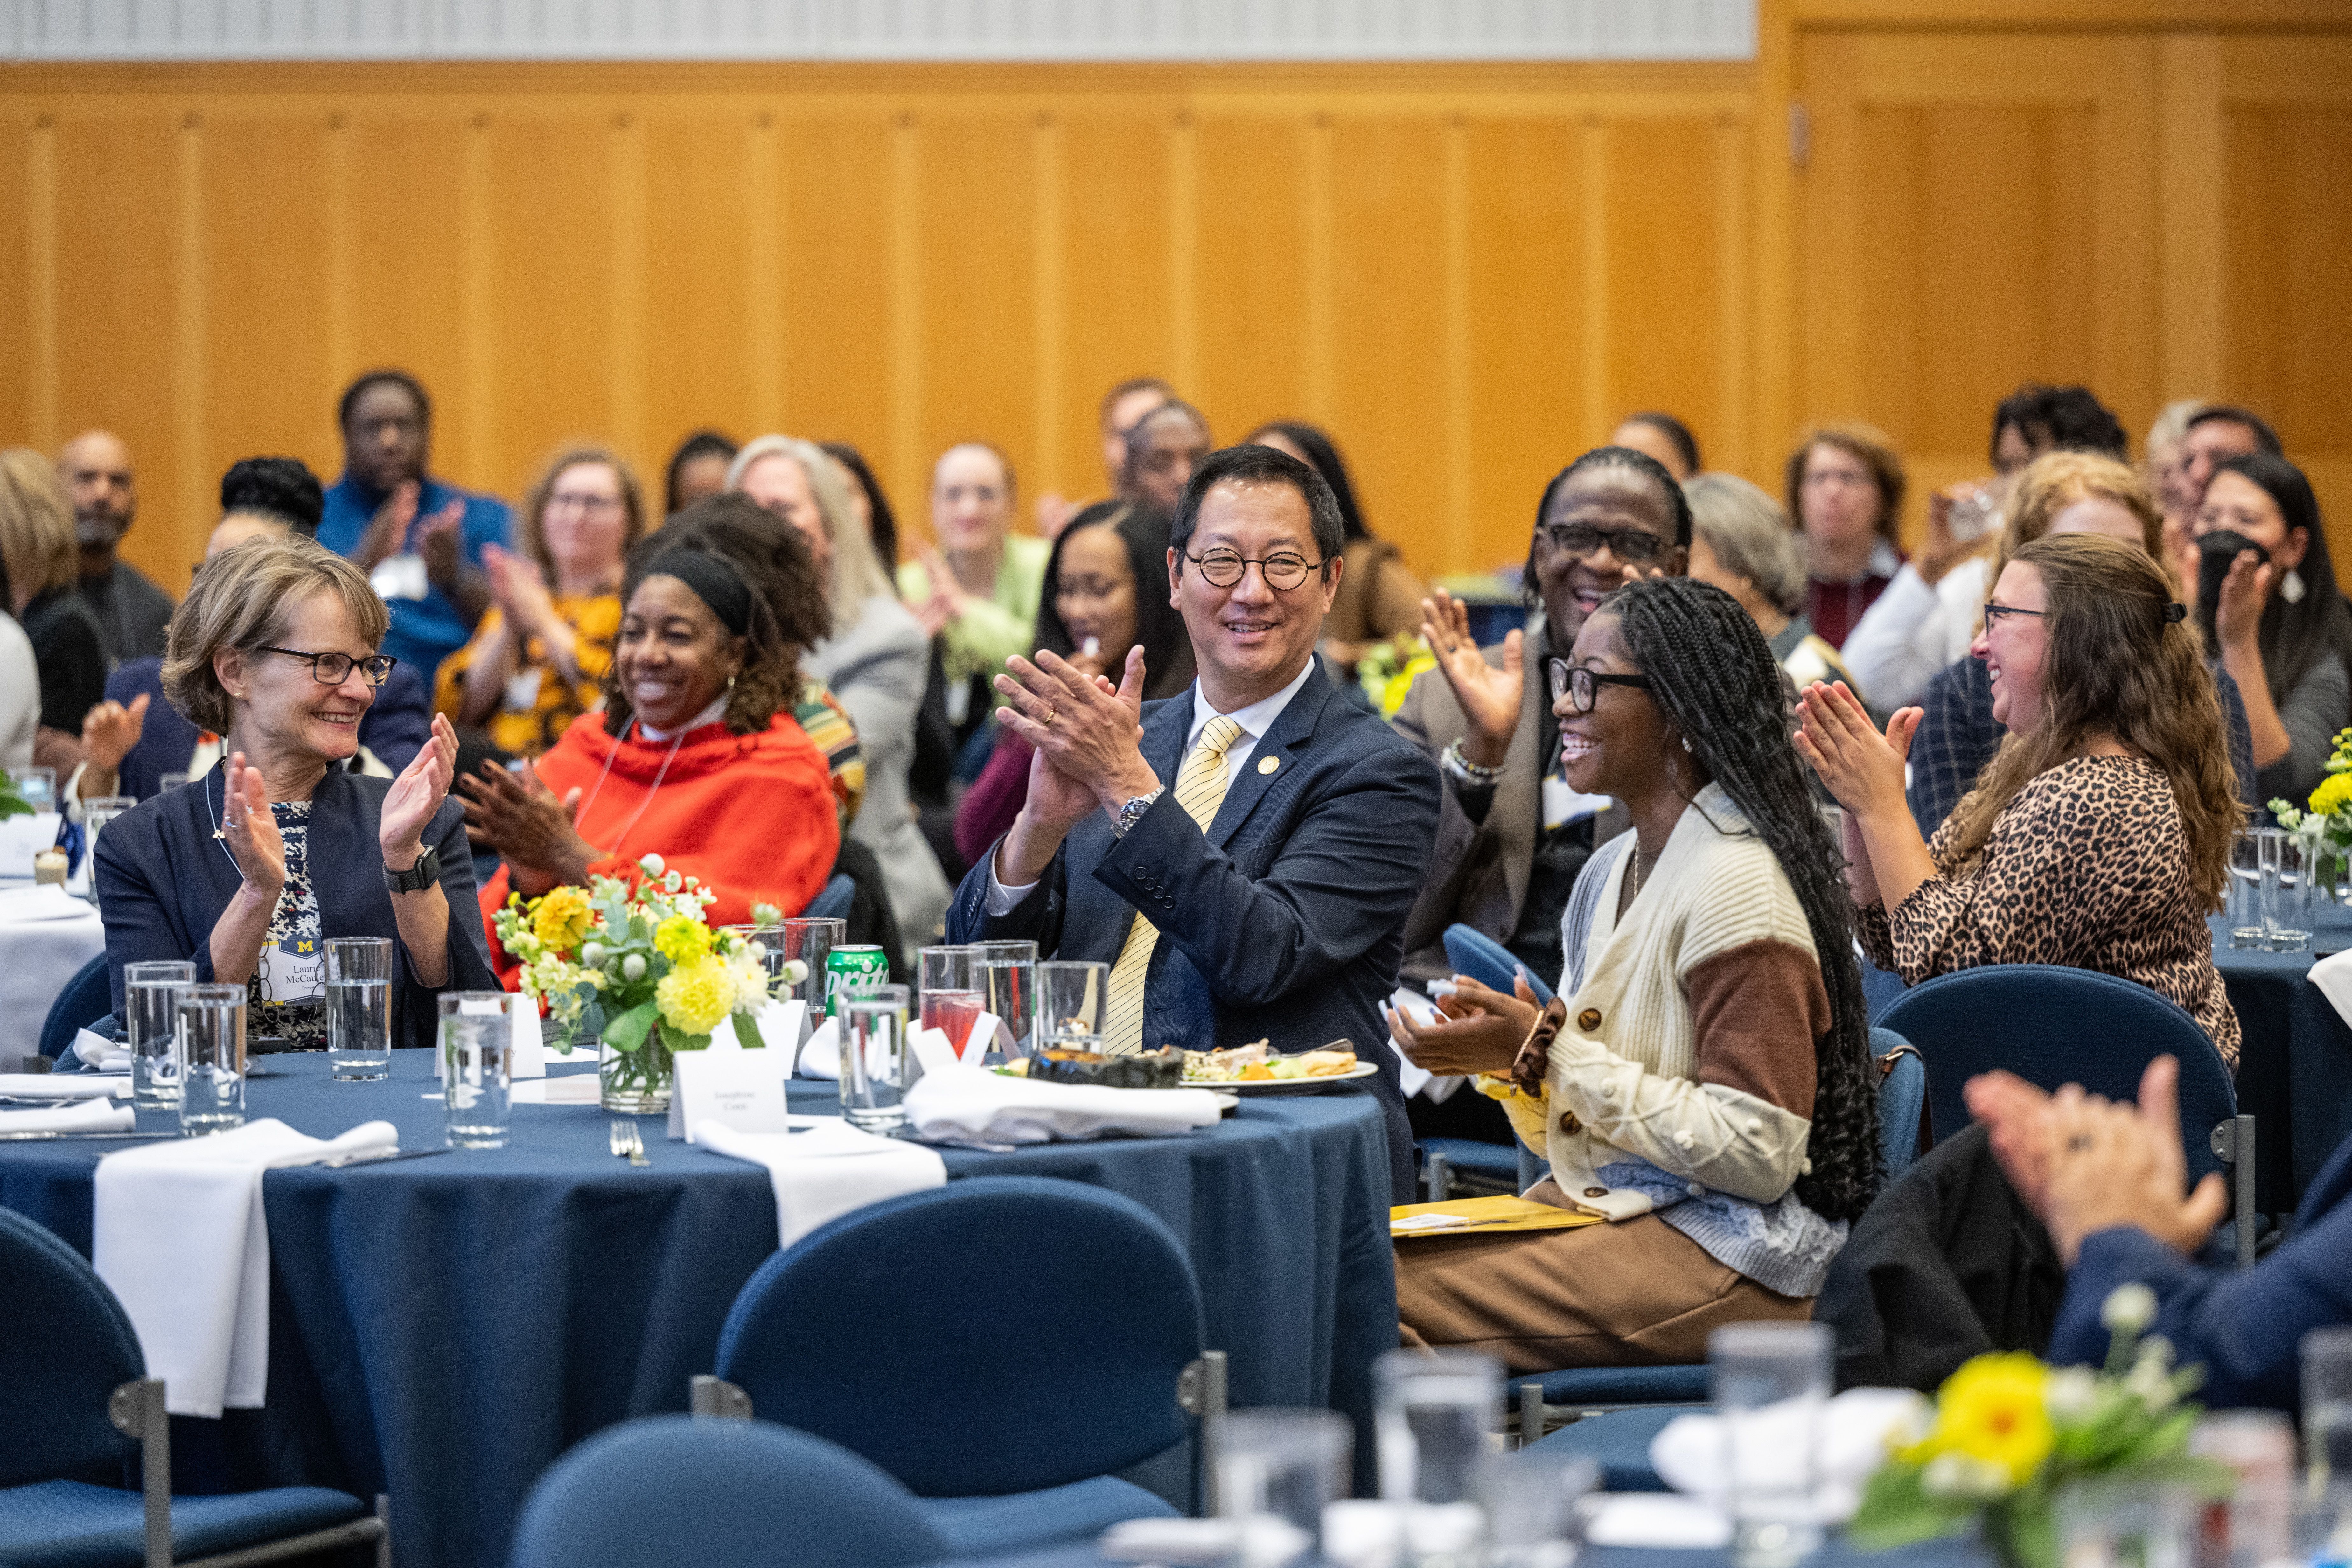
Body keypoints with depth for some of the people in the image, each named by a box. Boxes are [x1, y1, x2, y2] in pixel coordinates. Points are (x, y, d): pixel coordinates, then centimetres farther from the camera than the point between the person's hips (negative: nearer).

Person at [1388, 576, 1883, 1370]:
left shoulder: (1738, 881, -14)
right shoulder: (1612, 870, 14)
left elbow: (1757, 1154, -20)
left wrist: (1553, 1053, -16)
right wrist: (1515, 1052, -2)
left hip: (1725, 1258, -8)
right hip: (1601, 1210, 9)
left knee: (1393, 1305, -23)